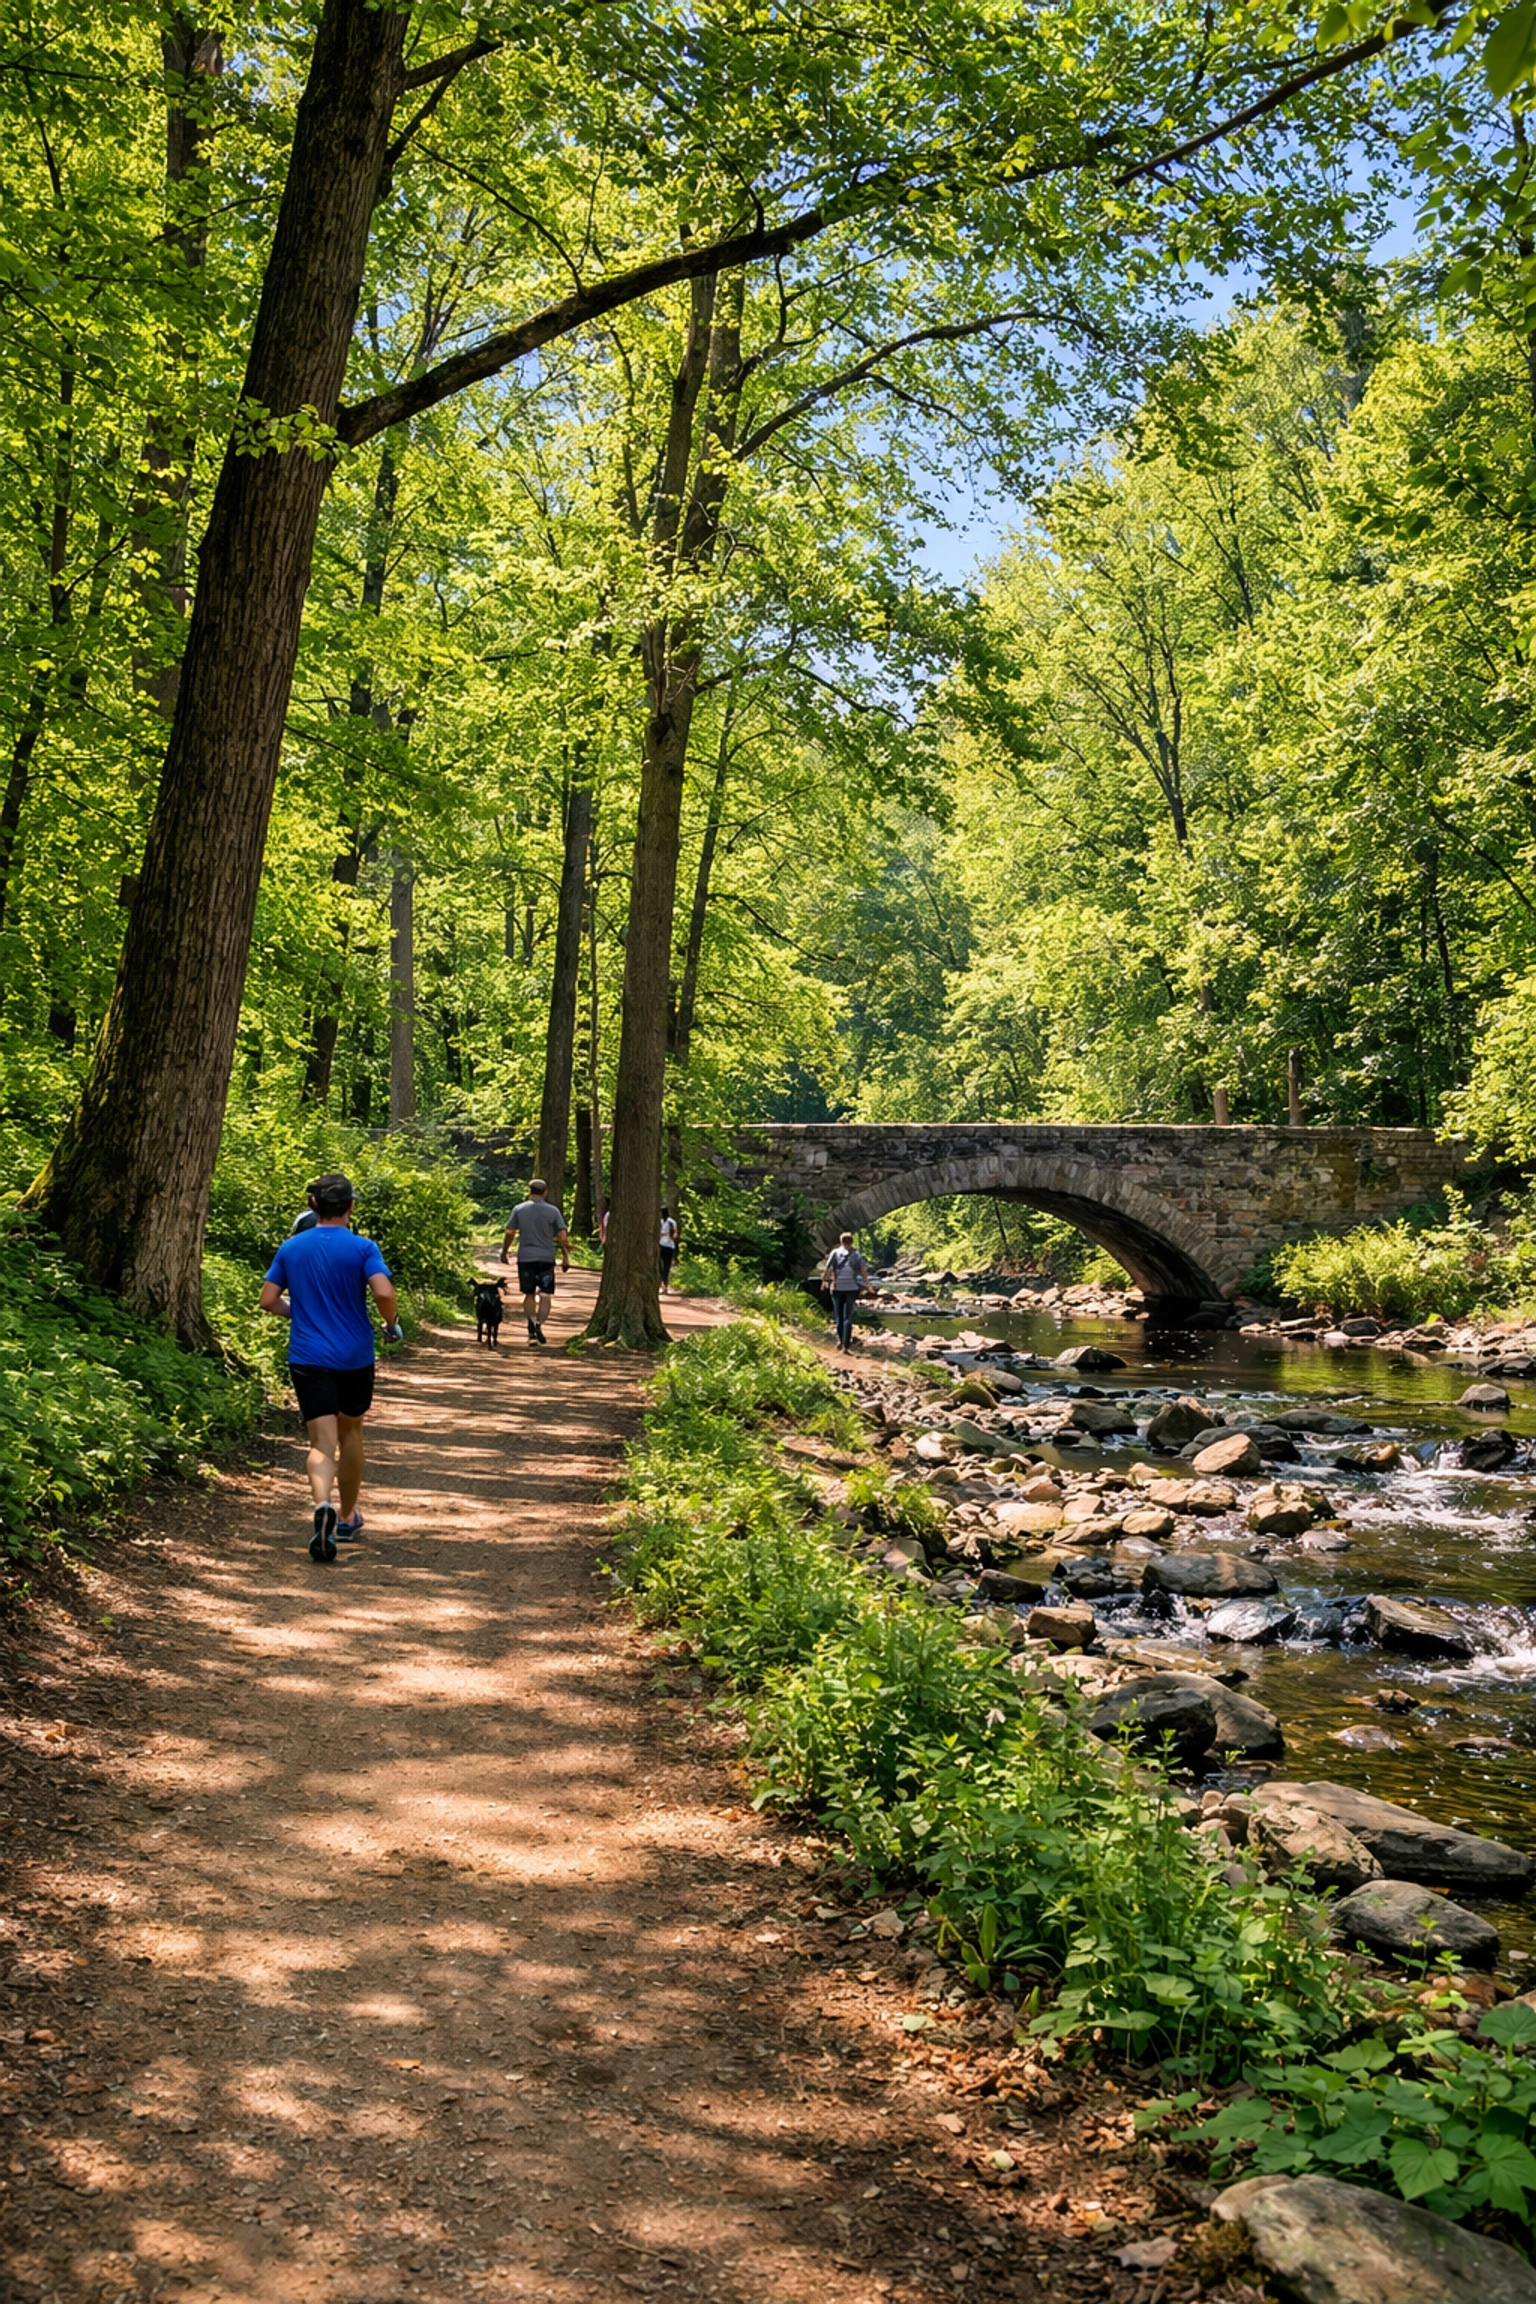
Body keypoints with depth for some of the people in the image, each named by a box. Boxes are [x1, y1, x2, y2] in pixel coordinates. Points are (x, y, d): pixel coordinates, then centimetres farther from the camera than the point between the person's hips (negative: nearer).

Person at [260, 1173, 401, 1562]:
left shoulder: (291, 1248, 3)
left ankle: (323, 1505, -32)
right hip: (354, 1357, 0)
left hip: (307, 1357, 0)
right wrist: (392, 1325, 0)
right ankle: (348, 1518, 31)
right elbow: (384, 1293, -20)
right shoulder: (362, 1248, -6)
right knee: (350, 1433, 19)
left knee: (322, 1442, -4)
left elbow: (268, 1300, 5)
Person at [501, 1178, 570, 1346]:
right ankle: (539, 1323, -21)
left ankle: (532, 1322, 0)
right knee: (545, 1295, -1)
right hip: (546, 1258, -1)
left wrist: (504, 1252, 17)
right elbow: (562, 1236, -3)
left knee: (529, 1294, 13)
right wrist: (566, 1258, 3)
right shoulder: (553, 1211, -1)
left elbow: (509, 1233, 4)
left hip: (525, 1258, 1)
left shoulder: (519, 1209, 1)